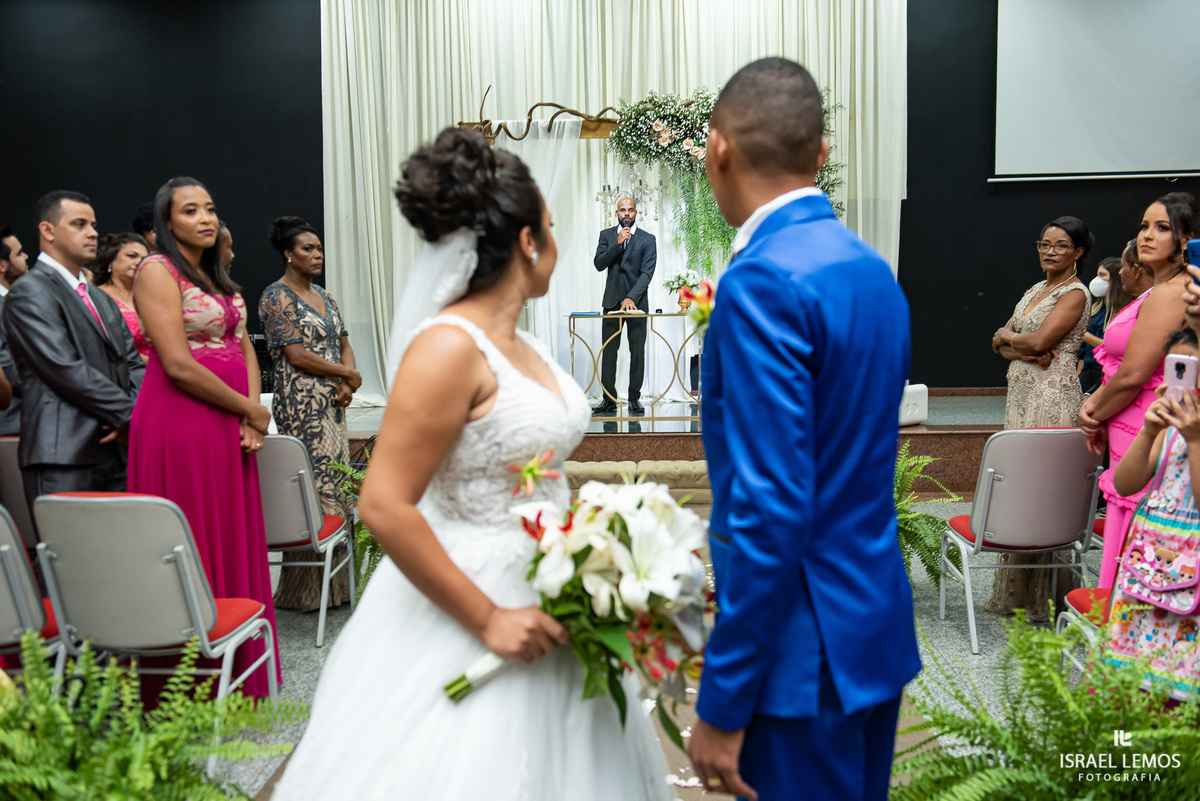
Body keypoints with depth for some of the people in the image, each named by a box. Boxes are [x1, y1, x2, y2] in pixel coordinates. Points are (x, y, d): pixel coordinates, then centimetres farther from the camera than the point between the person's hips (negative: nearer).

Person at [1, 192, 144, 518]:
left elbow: (132, 363, 17)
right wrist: (128, 413, -11)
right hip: (63, 458, -7)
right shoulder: (29, 292, -4)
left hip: (116, 452, 7)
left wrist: (135, 413, -3)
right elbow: (66, 370, -14)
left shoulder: (101, 298, 23)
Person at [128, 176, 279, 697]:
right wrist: (251, 409, -9)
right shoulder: (157, 271, -8)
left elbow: (244, 348, 14)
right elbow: (178, 365, -16)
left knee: (236, 543, 11)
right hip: (180, 424, -8)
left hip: (228, 425, 8)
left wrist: (251, 415, -3)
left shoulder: (217, 276, 17)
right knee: (195, 548, -1)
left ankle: (239, 671, 23)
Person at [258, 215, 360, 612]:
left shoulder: (324, 296, 17)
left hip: (332, 404, 8)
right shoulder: (277, 296, -7)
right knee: (311, 491, -9)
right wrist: (348, 374, -6)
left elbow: (344, 344, 16)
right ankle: (308, 589, 0)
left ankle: (334, 581, 15)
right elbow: (296, 355, -14)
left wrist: (347, 383, -3)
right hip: (301, 405, -8)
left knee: (336, 486, 8)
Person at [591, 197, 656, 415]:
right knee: (608, 351, 1)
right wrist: (617, 244, -13)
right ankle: (608, 399, 6)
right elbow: (599, 264, -2)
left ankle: (635, 398, 8)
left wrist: (631, 298, -19)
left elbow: (647, 272, -8)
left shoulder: (647, 239, 1)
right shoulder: (606, 235, 9)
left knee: (637, 351, 1)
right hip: (612, 302, 2)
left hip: (637, 302, -2)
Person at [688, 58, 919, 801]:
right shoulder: (873, 267, 7)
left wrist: (723, 700, -18)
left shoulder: (765, 281, -21)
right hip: (879, 623, 9)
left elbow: (773, 505, -24)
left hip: (808, 648, -9)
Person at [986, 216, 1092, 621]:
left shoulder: (1075, 293, -7)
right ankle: (1014, 591, 17)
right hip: (1021, 391, 8)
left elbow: (1039, 340, -19)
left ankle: (1041, 596, 2)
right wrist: (1025, 349, -9)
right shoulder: (1035, 290, 18)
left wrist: (1008, 336, 0)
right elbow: (1000, 343, 11)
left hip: (1052, 395, -8)